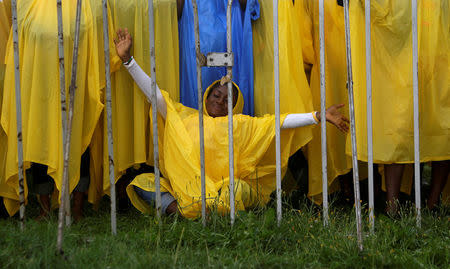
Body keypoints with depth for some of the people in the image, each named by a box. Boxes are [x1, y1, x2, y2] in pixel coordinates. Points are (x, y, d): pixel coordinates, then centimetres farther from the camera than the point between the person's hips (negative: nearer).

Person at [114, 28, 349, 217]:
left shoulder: (239, 125, 10)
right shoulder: (183, 117, 16)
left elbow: (279, 122, 3)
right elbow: (154, 94, 14)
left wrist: (319, 117, -6)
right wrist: (127, 59, 8)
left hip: (222, 192, -3)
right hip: (183, 191, 3)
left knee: (237, 189, -37)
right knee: (141, 183, -15)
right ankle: (175, 208, -26)